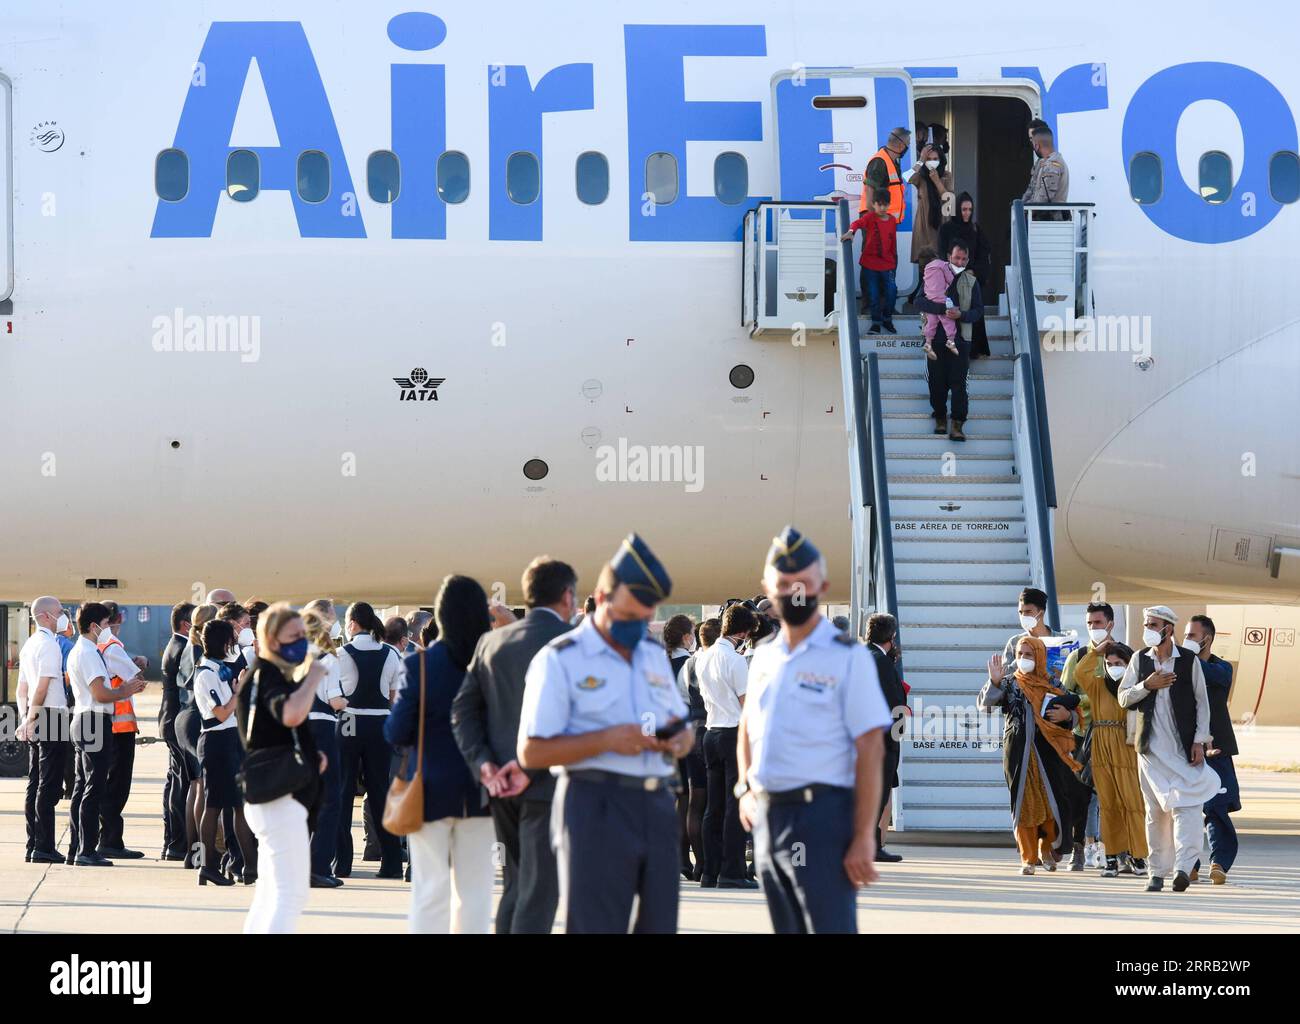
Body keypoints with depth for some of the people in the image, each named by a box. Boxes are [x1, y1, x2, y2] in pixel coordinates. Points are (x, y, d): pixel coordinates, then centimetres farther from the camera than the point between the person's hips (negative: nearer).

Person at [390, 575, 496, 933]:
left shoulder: (419, 665, -12)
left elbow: (396, 734, -11)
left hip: (432, 788, -2)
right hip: (479, 790, 2)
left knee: (431, 887, 2)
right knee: (475, 888, 8)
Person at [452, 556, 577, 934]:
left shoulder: (491, 641, 10)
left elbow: (464, 708, 5)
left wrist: (483, 763, -2)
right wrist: (531, 767, -14)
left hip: (502, 787, 6)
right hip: (548, 785, -6)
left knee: (514, 886, 17)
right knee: (538, 891, -5)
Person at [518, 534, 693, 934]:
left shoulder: (654, 655, 19)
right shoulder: (560, 660, -3)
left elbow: (683, 728, 26)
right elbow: (531, 752, -9)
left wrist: (680, 739, 0)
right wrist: (607, 740, -19)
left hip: (657, 808, 6)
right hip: (596, 808, -6)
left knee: (660, 923, 5)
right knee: (595, 925, -6)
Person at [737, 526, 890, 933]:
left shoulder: (847, 657, -6)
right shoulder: (765, 658, 13)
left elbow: (870, 751, -11)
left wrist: (864, 836, -16)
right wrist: (746, 789, 12)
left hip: (821, 813, -7)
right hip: (767, 818, 7)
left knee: (831, 925, -11)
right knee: (787, 930, 13)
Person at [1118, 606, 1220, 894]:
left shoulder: (1189, 661, 1)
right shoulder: (1139, 660, 9)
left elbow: (1202, 703, 3)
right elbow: (1123, 698, 8)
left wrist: (1199, 741, -4)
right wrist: (1147, 685, -10)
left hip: (1184, 747, -3)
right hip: (1151, 747, 3)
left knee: (1185, 805, -13)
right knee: (1155, 810, 4)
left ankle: (1183, 867, -22)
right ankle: (1157, 871, 9)